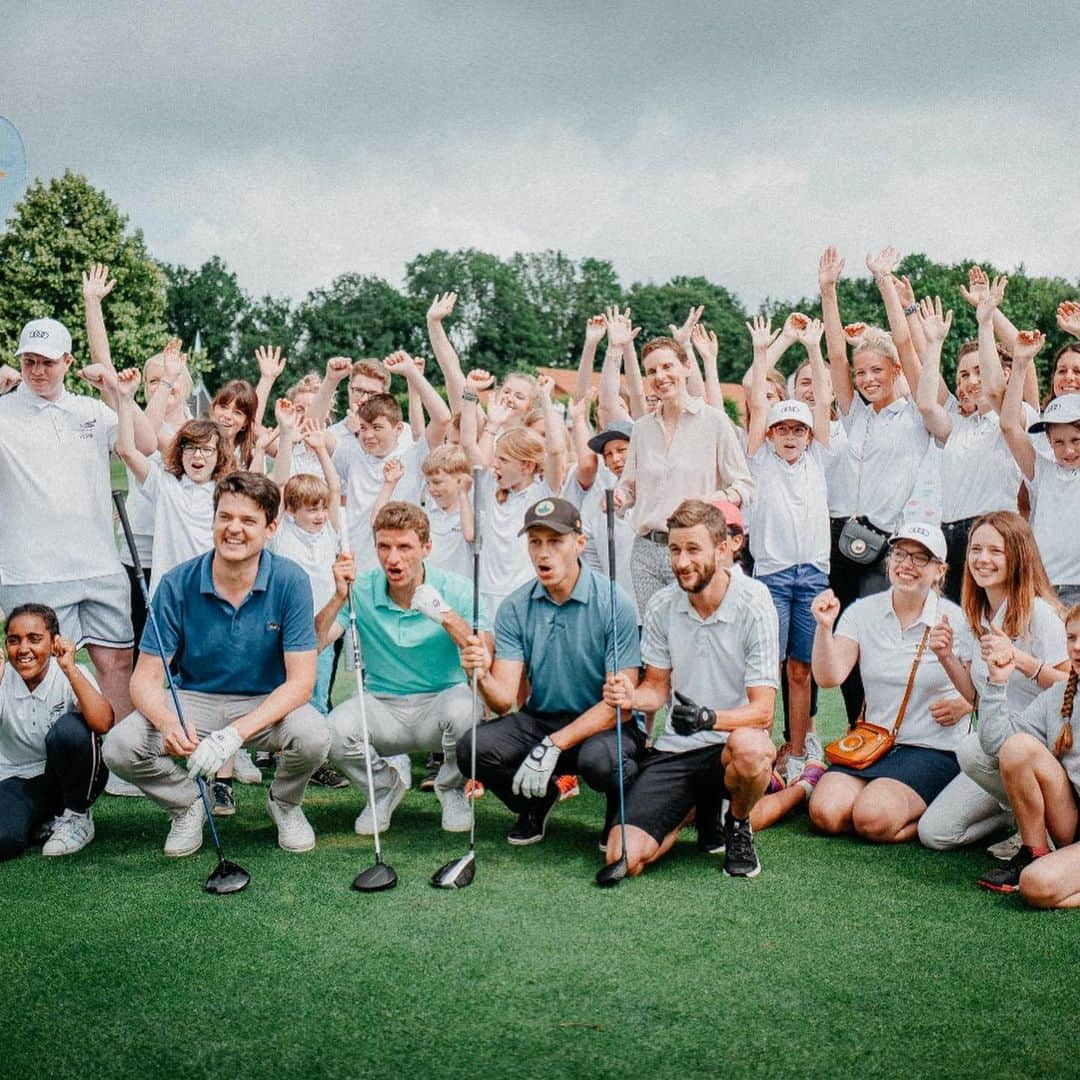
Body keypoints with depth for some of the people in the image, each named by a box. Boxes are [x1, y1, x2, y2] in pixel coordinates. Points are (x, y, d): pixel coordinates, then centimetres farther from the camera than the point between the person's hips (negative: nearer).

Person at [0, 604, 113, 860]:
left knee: (69, 728, -33)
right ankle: (43, 821, 7)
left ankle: (76, 817, -9)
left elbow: (103, 723, -31)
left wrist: (70, 668, -32)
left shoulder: (71, 675, -11)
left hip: (66, 776, -1)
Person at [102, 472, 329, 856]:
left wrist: (234, 733, -34)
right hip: (194, 699, 1)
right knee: (119, 747, -24)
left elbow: (300, 681, -20)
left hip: (268, 703, -1)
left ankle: (284, 803, 5)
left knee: (313, 736, -33)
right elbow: (145, 678, -12)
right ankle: (190, 803, 9)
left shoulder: (290, 582, -17)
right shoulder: (177, 584, -13)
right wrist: (168, 722, -36)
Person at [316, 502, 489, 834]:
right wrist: (340, 597, -28)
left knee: (465, 708, -36)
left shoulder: (455, 589, -8)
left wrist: (447, 616, -33)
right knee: (335, 729, -30)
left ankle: (452, 787, 1)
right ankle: (385, 787, 7)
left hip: (441, 700, -1)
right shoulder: (361, 589, -4)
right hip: (383, 706, 1)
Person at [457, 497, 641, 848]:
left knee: (599, 759, -37)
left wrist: (553, 746, -24)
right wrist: (482, 677, -31)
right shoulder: (514, 608, -2)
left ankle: (622, 808, 2)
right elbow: (505, 700, -8)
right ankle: (538, 800, 11)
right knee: (473, 749, -22)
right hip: (539, 719, 4)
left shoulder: (613, 603, -14)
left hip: (605, 726, -4)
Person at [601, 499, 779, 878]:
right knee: (624, 858, -16)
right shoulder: (661, 606, 0)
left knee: (749, 747, -41)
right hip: (674, 749, 3)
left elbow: (762, 711, -15)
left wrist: (710, 718, -34)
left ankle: (738, 824, -4)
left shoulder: (755, 607, -12)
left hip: (731, 741, -3)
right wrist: (631, 697, -14)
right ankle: (695, 809, 18)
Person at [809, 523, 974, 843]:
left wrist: (964, 705, -13)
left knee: (873, 819, -25)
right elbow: (828, 678, -8)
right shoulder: (863, 612, 2)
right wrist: (824, 627, -23)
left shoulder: (956, 621, -3)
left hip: (933, 749, -3)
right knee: (825, 813, -19)